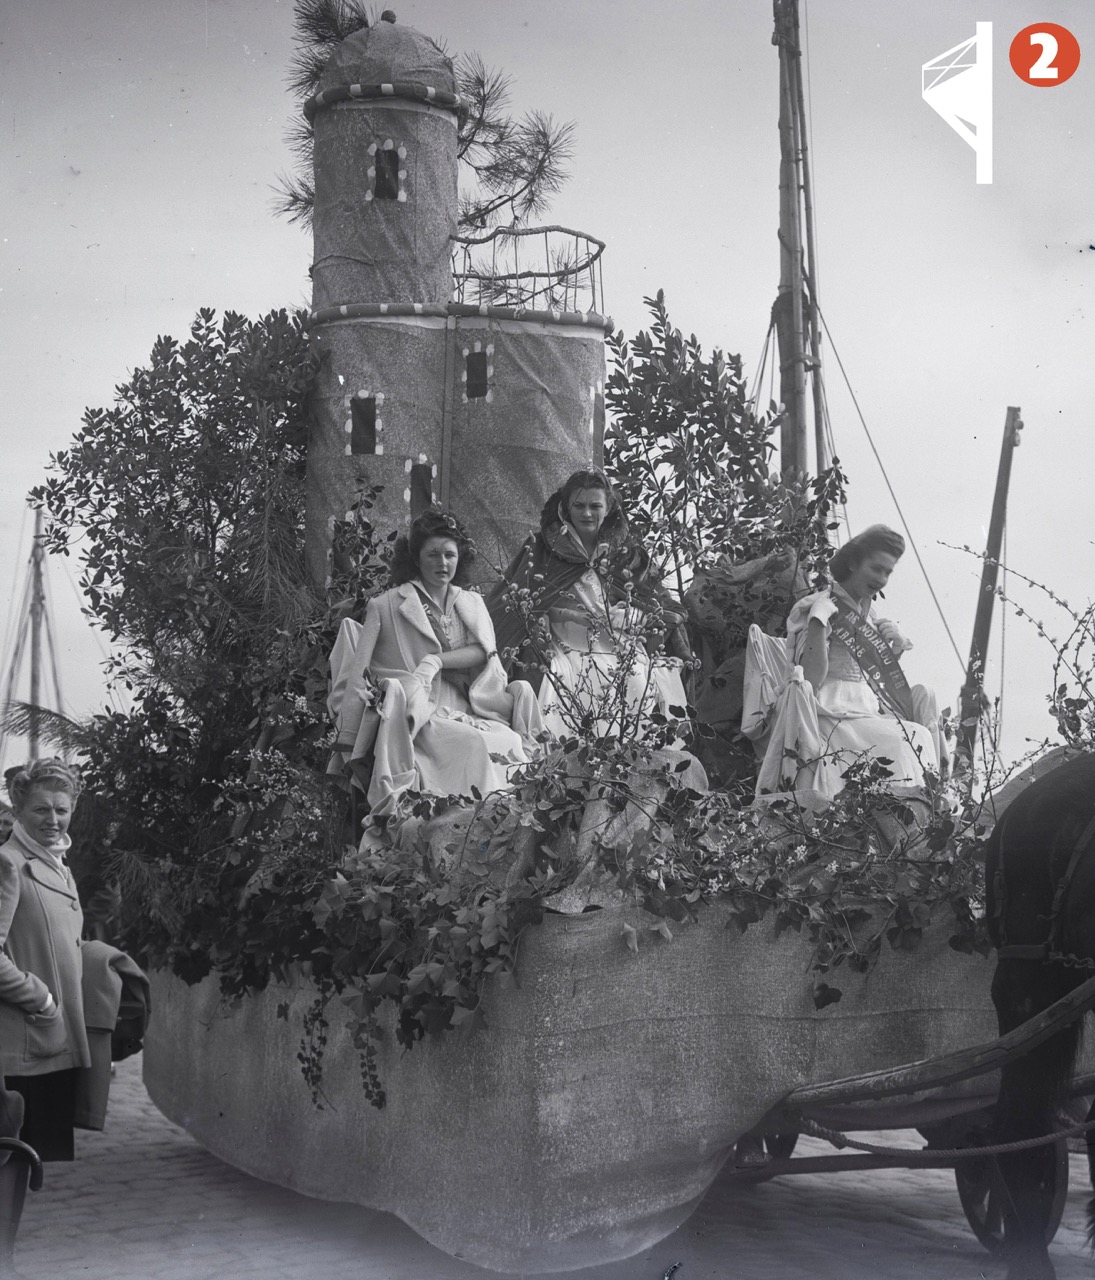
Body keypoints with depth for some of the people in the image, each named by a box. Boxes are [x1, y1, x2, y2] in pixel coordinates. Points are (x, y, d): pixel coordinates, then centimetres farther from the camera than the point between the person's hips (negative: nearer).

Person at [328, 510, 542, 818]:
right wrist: (347, 744, -11)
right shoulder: (387, 605, 4)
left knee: (512, 742, -23)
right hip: (417, 716, -4)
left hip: (463, 709, 4)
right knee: (472, 744, -30)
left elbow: (484, 651, 0)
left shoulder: (471, 604, 17)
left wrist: (435, 661, -16)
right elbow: (357, 673, -2)